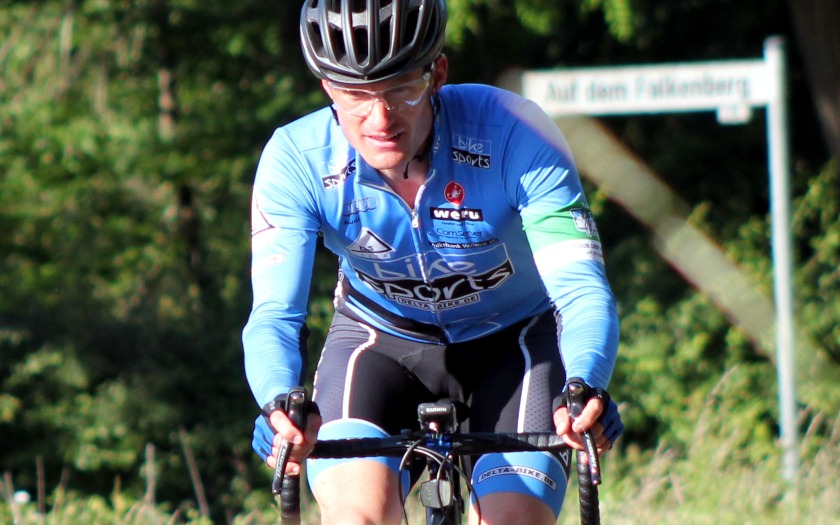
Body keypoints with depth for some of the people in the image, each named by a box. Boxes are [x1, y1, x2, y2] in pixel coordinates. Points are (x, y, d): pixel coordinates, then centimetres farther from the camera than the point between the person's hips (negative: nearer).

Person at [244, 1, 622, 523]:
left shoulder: (516, 136, -29)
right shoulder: (296, 160, -25)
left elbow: (581, 290, -32)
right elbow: (274, 314, -29)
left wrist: (583, 388, -54)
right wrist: (280, 403, -52)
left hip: (513, 340, 0)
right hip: (379, 337, 1)